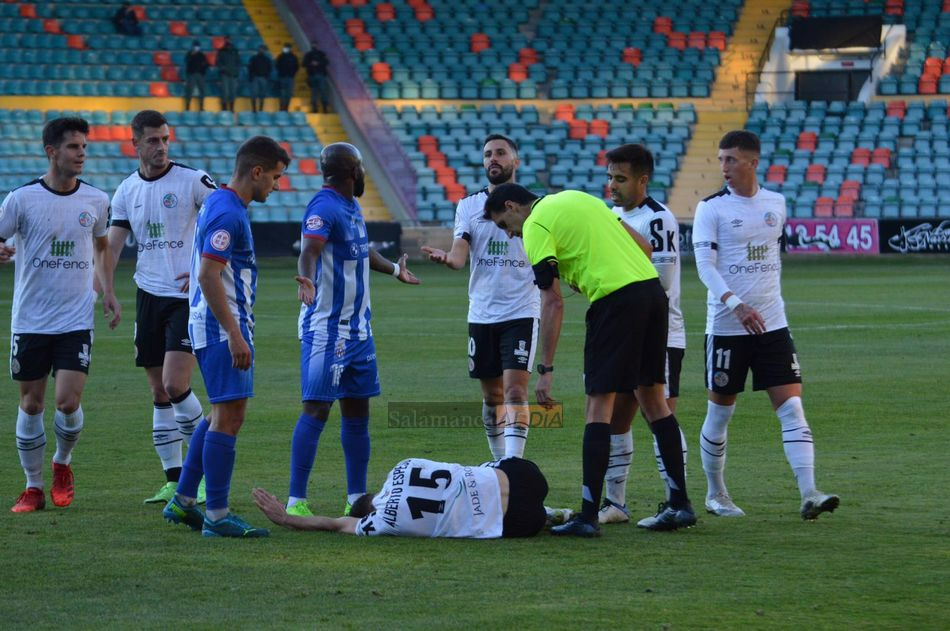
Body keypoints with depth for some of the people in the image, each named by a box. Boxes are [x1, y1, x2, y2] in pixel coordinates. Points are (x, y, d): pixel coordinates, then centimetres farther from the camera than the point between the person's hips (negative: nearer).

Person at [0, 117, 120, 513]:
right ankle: (33, 487, 17)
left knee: (69, 402, -9)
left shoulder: (96, 201, 3)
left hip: (76, 320, 1)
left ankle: (62, 464, 20)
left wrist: (108, 292, 9)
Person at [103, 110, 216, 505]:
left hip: (187, 296, -5)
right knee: (159, 393, 7)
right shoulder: (126, 191, 8)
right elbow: (111, 246, 6)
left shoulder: (192, 180, -6)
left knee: (175, 386, -15)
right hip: (148, 296, 5)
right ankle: (173, 480, 13)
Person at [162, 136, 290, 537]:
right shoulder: (228, 214, -17)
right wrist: (235, 334, -25)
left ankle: (183, 501, 20)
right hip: (223, 327, -11)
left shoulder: (220, 204, 15)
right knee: (228, 417, -8)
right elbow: (208, 276, -24)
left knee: (223, 414, 16)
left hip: (219, 326, 11)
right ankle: (217, 515, -7)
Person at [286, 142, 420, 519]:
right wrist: (306, 279, -55)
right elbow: (309, 250, -34)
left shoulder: (351, 206, 13)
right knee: (317, 410, -10)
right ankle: (296, 502, -9)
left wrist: (394, 269, 51)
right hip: (326, 329, -9)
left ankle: (357, 499, 20)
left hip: (357, 327, 9)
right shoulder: (325, 207, -16)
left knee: (357, 412, 12)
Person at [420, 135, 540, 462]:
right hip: (482, 314, 3)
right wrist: (445, 258, -28)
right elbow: (460, 256, -5)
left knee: (515, 389, -14)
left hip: (521, 312, -3)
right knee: (492, 395, 9)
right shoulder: (469, 206, 6)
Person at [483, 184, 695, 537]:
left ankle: (588, 516, -5)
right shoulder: (575, 198, 22)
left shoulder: (535, 227, -2)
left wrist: (546, 369, -10)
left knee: (599, 405, -4)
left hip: (615, 299, -8)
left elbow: (552, 302, -10)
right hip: (652, 287, 8)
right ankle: (679, 504, 15)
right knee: (653, 400, 14)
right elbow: (643, 246, 20)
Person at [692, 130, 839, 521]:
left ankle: (809, 494, -14)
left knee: (791, 407, -8)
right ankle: (715, 494, 23)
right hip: (726, 327, -3)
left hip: (772, 325, 3)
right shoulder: (711, 208, -5)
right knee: (720, 413, 6)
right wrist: (736, 305, -29)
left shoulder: (775, 204, 8)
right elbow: (705, 265, -15)